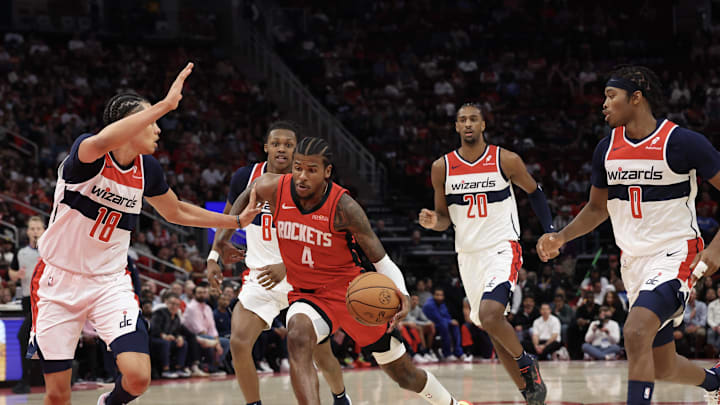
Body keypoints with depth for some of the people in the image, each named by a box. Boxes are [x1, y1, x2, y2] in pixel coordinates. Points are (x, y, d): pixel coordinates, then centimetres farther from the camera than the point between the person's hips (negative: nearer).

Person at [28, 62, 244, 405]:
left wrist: (236, 221, 20)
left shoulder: (147, 169, 1)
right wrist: (165, 105, -47)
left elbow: (176, 212, 21)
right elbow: (102, 142, -44)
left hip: (109, 282, 4)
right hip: (59, 279, -4)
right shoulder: (87, 151, -17)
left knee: (138, 377, -15)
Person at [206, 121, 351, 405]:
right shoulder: (246, 178, -5)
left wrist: (286, 267, -31)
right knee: (238, 343, -18)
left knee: (321, 352, 9)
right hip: (261, 275, 2)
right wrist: (214, 256, 1)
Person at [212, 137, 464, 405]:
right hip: (306, 295, 2)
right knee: (298, 336, -36)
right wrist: (222, 239, 6)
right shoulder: (274, 189, -15)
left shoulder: (344, 207, -23)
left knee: (406, 375, 10)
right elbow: (246, 195, 11)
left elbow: (381, 261, -19)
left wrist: (402, 294, -37)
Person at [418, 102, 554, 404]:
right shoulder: (442, 168, 2)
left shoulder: (507, 161, -6)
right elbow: (444, 218, 10)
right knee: (495, 332, 8)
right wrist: (432, 222, -13)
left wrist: (549, 232, 4)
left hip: (502, 248, -4)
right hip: (468, 253, 4)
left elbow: (534, 192, 11)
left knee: (490, 315, -26)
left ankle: (526, 362, -1)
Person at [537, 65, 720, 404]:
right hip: (634, 261, 7)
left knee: (636, 332, -31)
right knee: (663, 368, 13)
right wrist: (560, 238, 2)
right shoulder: (607, 148, 4)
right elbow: (597, 208, 18)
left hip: (675, 254, -7)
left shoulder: (684, 143, -13)